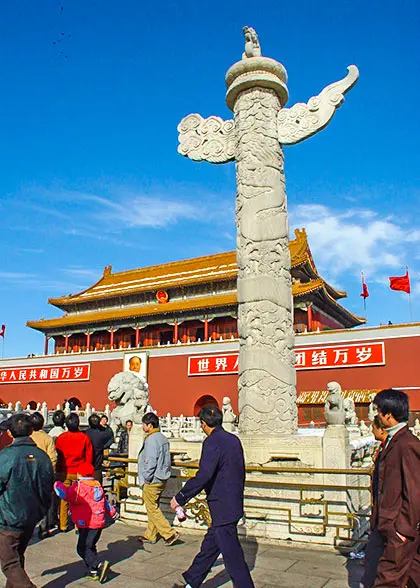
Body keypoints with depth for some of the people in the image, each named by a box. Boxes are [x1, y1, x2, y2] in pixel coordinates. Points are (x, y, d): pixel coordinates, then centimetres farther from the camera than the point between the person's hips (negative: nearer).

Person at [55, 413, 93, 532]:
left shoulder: (61, 437, -5)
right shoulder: (84, 437, -7)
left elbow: (57, 455, 3)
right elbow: (89, 456, -1)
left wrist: (58, 470, 15)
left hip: (64, 472, 1)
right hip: (79, 473, -1)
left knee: (63, 499, 10)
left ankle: (63, 526, 16)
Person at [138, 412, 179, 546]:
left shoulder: (151, 439, -19)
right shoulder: (163, 438, 10)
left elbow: (150, 462, -23)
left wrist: (146, 479, -13)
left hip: (152, 480, -9)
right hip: (162, 478, 9)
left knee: (152, 509, 1)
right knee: (153, 508, 17)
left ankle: (170, 534, 0)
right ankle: (150, 535, 26)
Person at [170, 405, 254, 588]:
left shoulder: (212, 442, -18)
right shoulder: (233, 439, 7)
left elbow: (202, 477, -25)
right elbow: (241, 472, 16)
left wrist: (180, 498, -17)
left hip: (222, 507, -9)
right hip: (234, 503, 9)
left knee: (232, 555, 1)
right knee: (209, 546, 20)